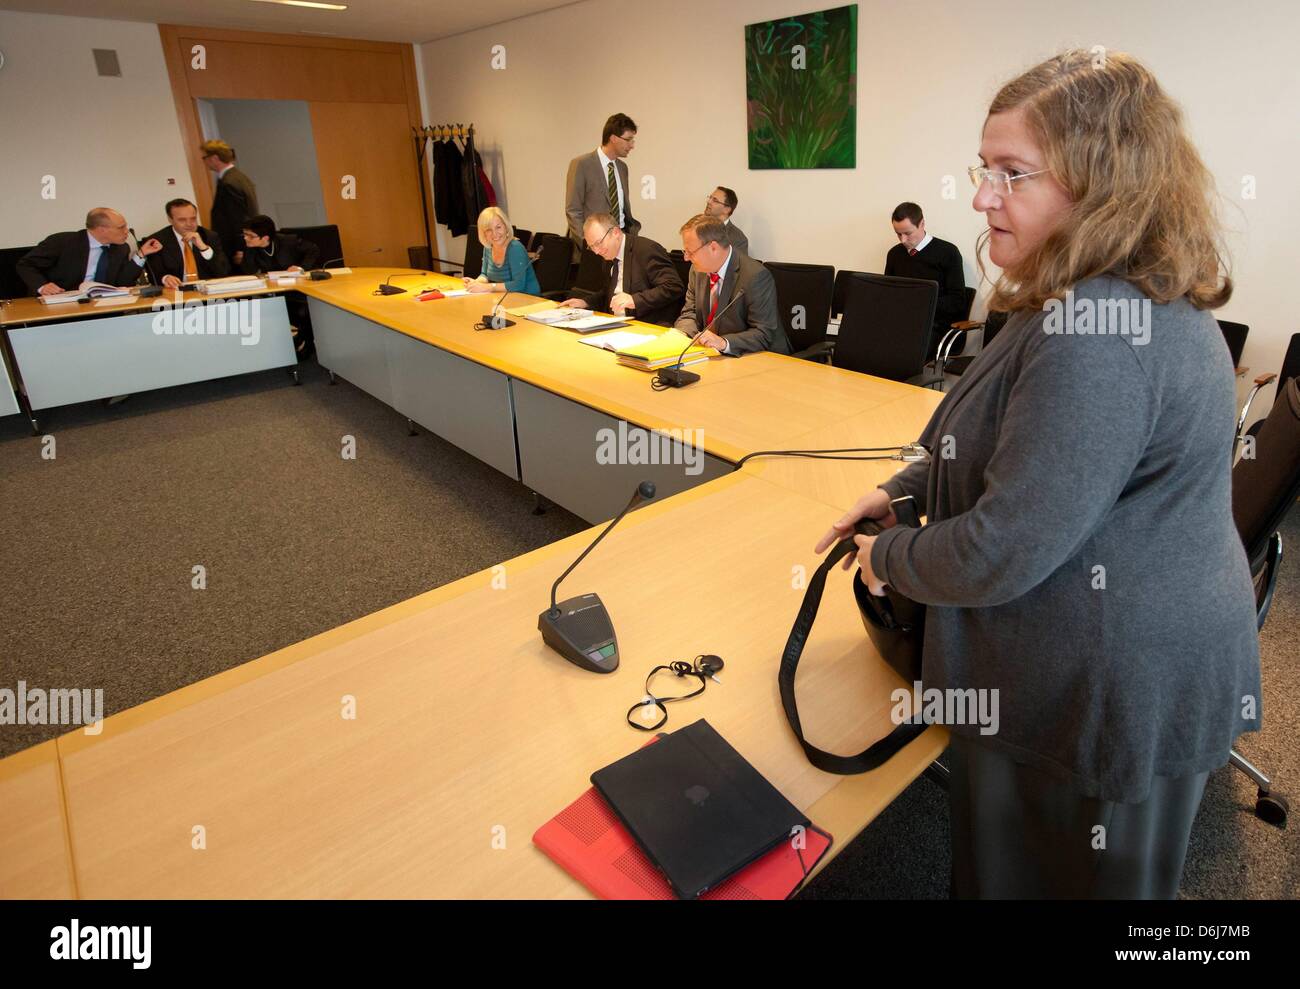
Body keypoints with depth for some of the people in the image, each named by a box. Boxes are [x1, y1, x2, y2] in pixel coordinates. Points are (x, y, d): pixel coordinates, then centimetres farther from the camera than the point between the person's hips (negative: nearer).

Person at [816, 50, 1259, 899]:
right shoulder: (1137, 298, 6)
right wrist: (905, 489, 6)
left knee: (1023, 870, 16)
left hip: (1107, 696, -10)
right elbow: (1017, 446, 15)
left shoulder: (1098, 335, -30)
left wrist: (887, 557, -11)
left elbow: (1003, 554, -29)